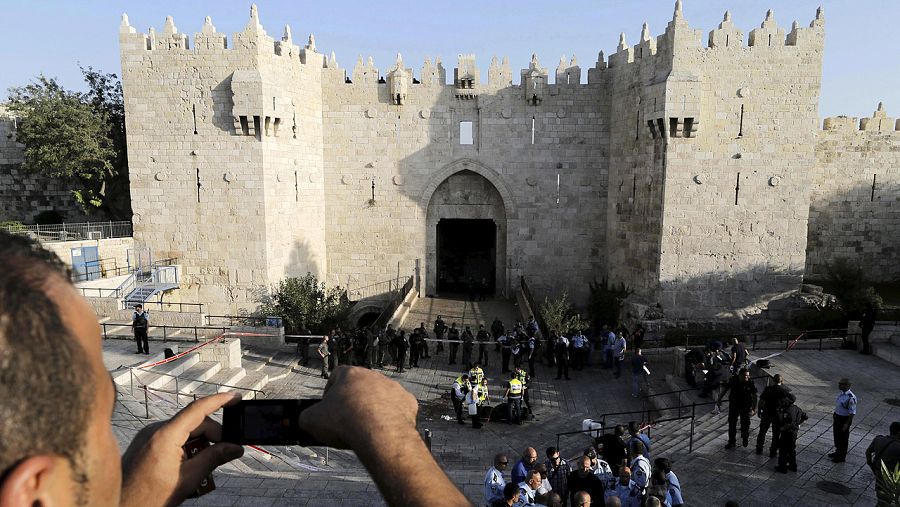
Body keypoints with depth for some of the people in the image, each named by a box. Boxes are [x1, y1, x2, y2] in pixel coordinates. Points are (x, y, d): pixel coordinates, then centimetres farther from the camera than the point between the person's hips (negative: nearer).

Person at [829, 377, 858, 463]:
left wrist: (846, 424, -22)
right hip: (837, 417, 8)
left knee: (843, 438, 11)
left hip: (844, 419, -8)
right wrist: (835, 415, 19)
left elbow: (852, 413, -24)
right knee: (837, 436, 24)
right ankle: (838, 452, 45)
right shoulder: (841, 393, -3)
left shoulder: (851, 398, -29)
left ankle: (842, 457, 30)